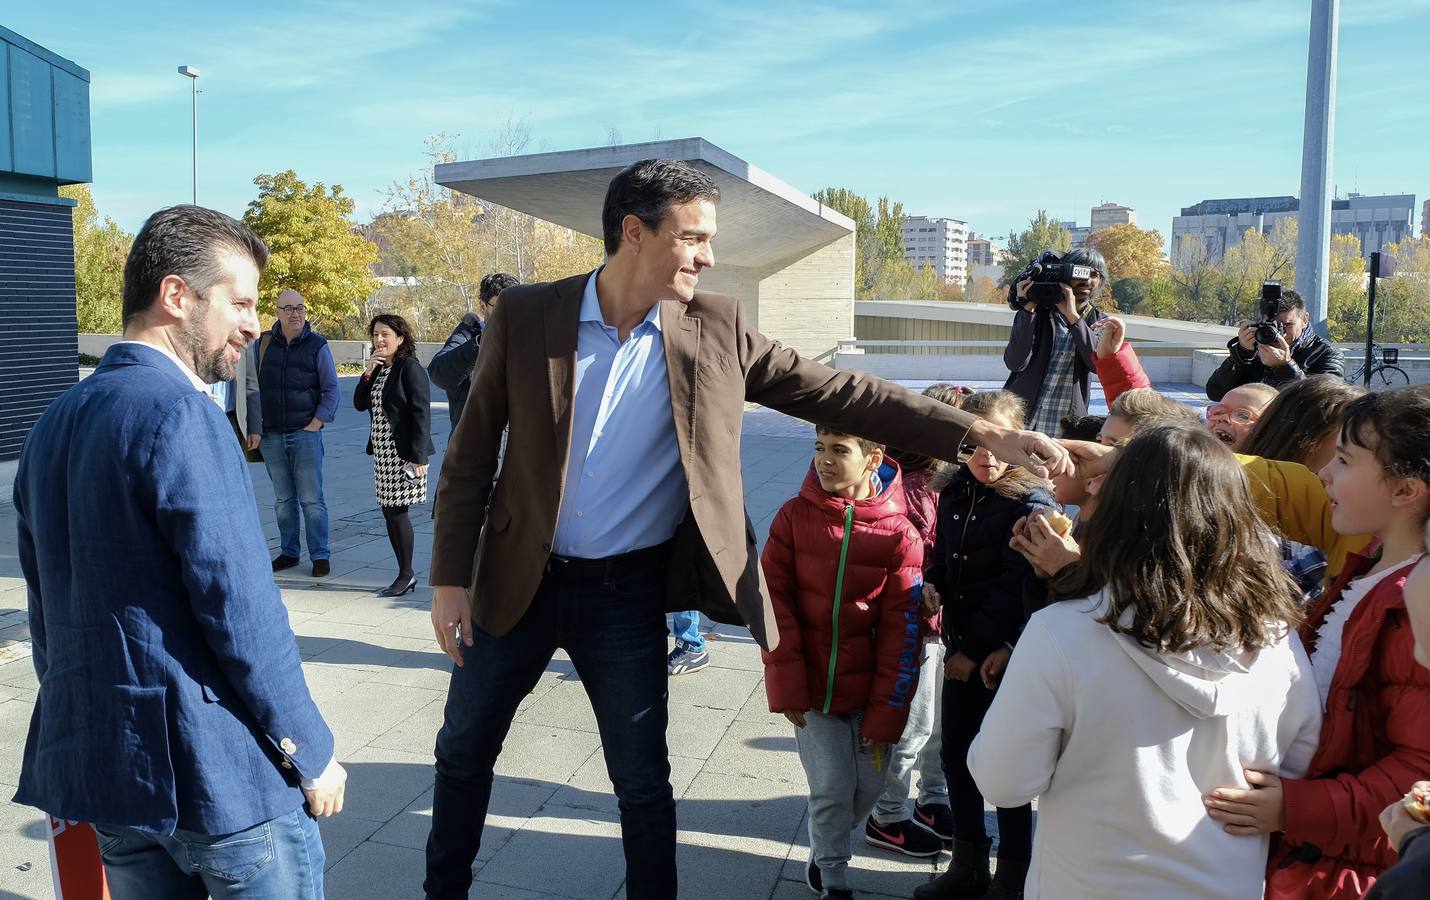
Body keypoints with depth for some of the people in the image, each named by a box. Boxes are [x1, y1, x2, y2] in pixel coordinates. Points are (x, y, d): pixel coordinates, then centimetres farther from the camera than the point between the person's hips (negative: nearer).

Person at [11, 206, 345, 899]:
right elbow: (239, 609, -20)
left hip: (98, 763, 8)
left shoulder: (54, 422, 8)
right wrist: (310, 754, -10)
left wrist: (82, 731, 22)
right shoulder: (179, 413, -18)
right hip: (219, 771, -8)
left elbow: (47, 609, 13)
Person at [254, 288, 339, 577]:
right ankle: (289, 552, 20)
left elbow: (331, 390, 1)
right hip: (271, 436, 3)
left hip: (306, 434, -3)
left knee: (311, 499, -2)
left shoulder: (317, 346, 0)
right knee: (283, 499, 11)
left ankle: (320, 555, 5)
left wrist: (316, 424, -7)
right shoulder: (263, 344, 7)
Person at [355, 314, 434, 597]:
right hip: (381, 452, 8)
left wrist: (418, 457, -20)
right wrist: (368, 373, -4)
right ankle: (406, 575, 17)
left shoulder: (410, 368, -11)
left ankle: (406, 574, 7)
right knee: (389, 512, 9)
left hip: (404, 453, -8)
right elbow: (360, 404, 10)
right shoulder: (378, 369, 14)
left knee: (397, 511, -5)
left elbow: (422, 413, -15)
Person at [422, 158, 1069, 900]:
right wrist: (450, 577, -6)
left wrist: (981, 434, -14)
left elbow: (838, 394, -8)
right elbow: (471, 455, -4)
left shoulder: (714, 328, -7)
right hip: (519, 582, 1)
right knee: (464, 750, 19)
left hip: (630, 591, 0)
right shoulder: (525, 315, -10)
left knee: (642, 780, 9)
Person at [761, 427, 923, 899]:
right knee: (832, 788, 2)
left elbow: (901, 629, -7)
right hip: (812, 685, -1)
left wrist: (885, 713, -7)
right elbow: (775, 601, -5)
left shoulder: (899, 533, -10)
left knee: (871, 782, 10)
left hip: (867, 688, 1)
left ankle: (826, 844, 41)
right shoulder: (794, 516, -8)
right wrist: (786, 686, -8)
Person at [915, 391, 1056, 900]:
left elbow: (1016, 587, -17)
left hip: (1007, 654, -6)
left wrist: (979, 647, -15)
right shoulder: (954, 493, 5)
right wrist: (955, 638, 0)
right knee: (956, 758, 14)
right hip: (961, 648, 6)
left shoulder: (1032, 502, -14)